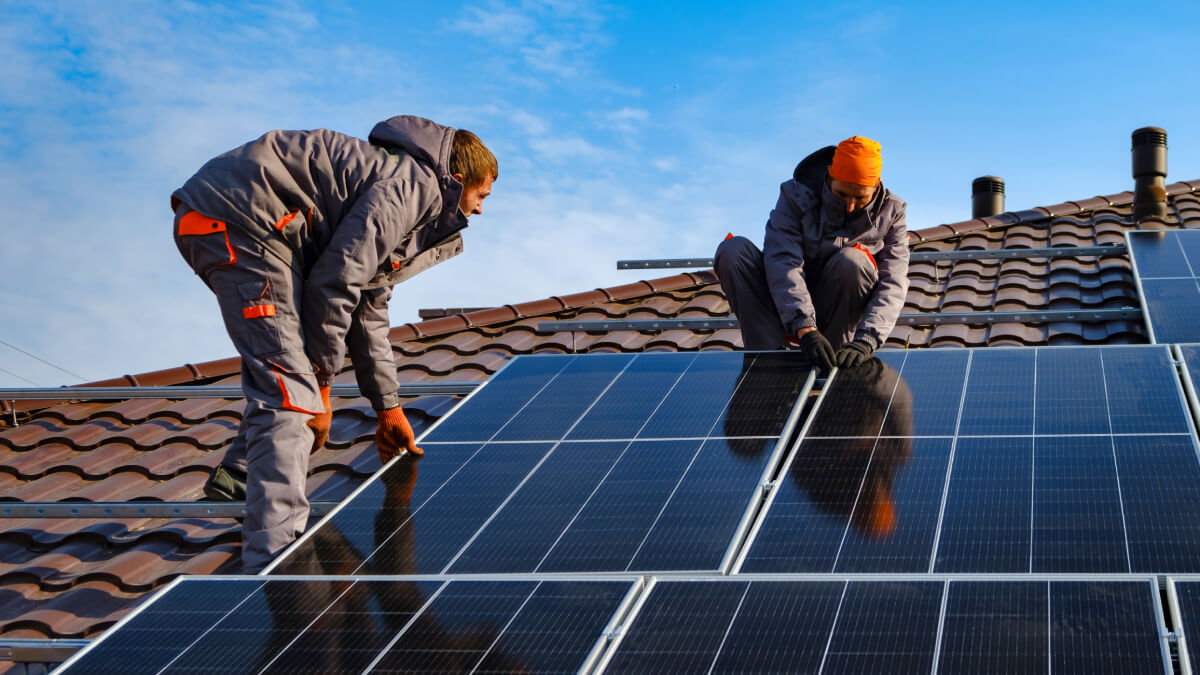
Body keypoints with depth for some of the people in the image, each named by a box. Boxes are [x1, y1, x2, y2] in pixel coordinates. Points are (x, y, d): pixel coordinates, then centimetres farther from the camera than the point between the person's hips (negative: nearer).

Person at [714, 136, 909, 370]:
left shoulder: (890, 212, -9)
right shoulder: (797, 196, -13)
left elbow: (893, 284, -19)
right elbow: (783, 263, -26)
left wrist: (865, 340, -38)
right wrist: (805, 329, -41)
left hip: (836, 314, 0)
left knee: (852, 261, -31)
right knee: (734, 249, -24)